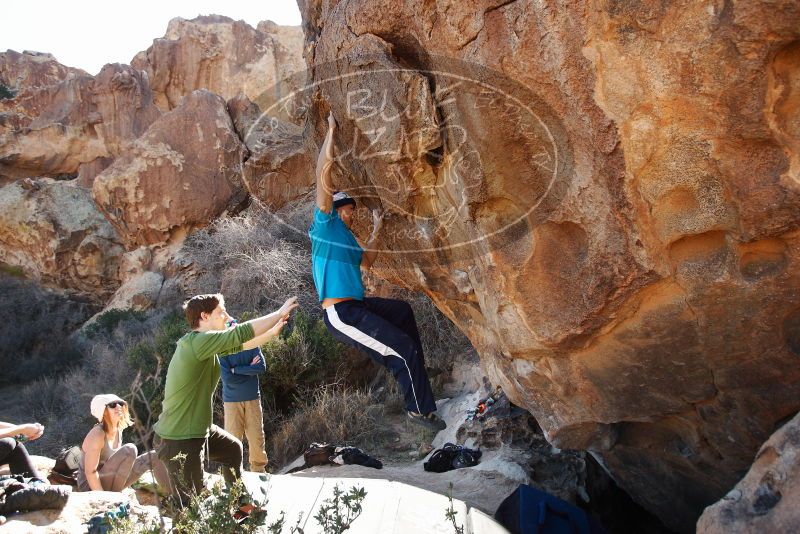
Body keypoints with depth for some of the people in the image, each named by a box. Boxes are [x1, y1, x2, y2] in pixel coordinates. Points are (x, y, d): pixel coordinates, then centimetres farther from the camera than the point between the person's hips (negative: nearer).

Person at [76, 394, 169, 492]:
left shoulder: (118, 430, 2)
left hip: (109, 483, 9)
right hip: (92, 486, -9)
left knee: (154, 457, 3)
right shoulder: (97, 434, -22)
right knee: (130, 450, -28)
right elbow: (90, 472, -24)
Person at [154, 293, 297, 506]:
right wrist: (279, 312, -17)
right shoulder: (197, 342, -23)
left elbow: (239, 345, 16)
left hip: (199, 429, 11)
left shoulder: (206, 343, 6)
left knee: (233, 448, 29)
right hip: (180, 438, -11)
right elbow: (242, 333, -28)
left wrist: (274, 331, 9)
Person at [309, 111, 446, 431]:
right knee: (403, 351, -12)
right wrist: (331, 130, -4)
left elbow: (365, 263, 36)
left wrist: (376, 232, 30)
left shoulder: (348, 238, 20)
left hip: (357, 305, 10)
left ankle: (415, 367, 37)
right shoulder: (326, 225, -4)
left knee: (403, 310, 30)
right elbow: (323, 171, -11)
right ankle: (420, 409, 3)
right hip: (341, 313, -10)